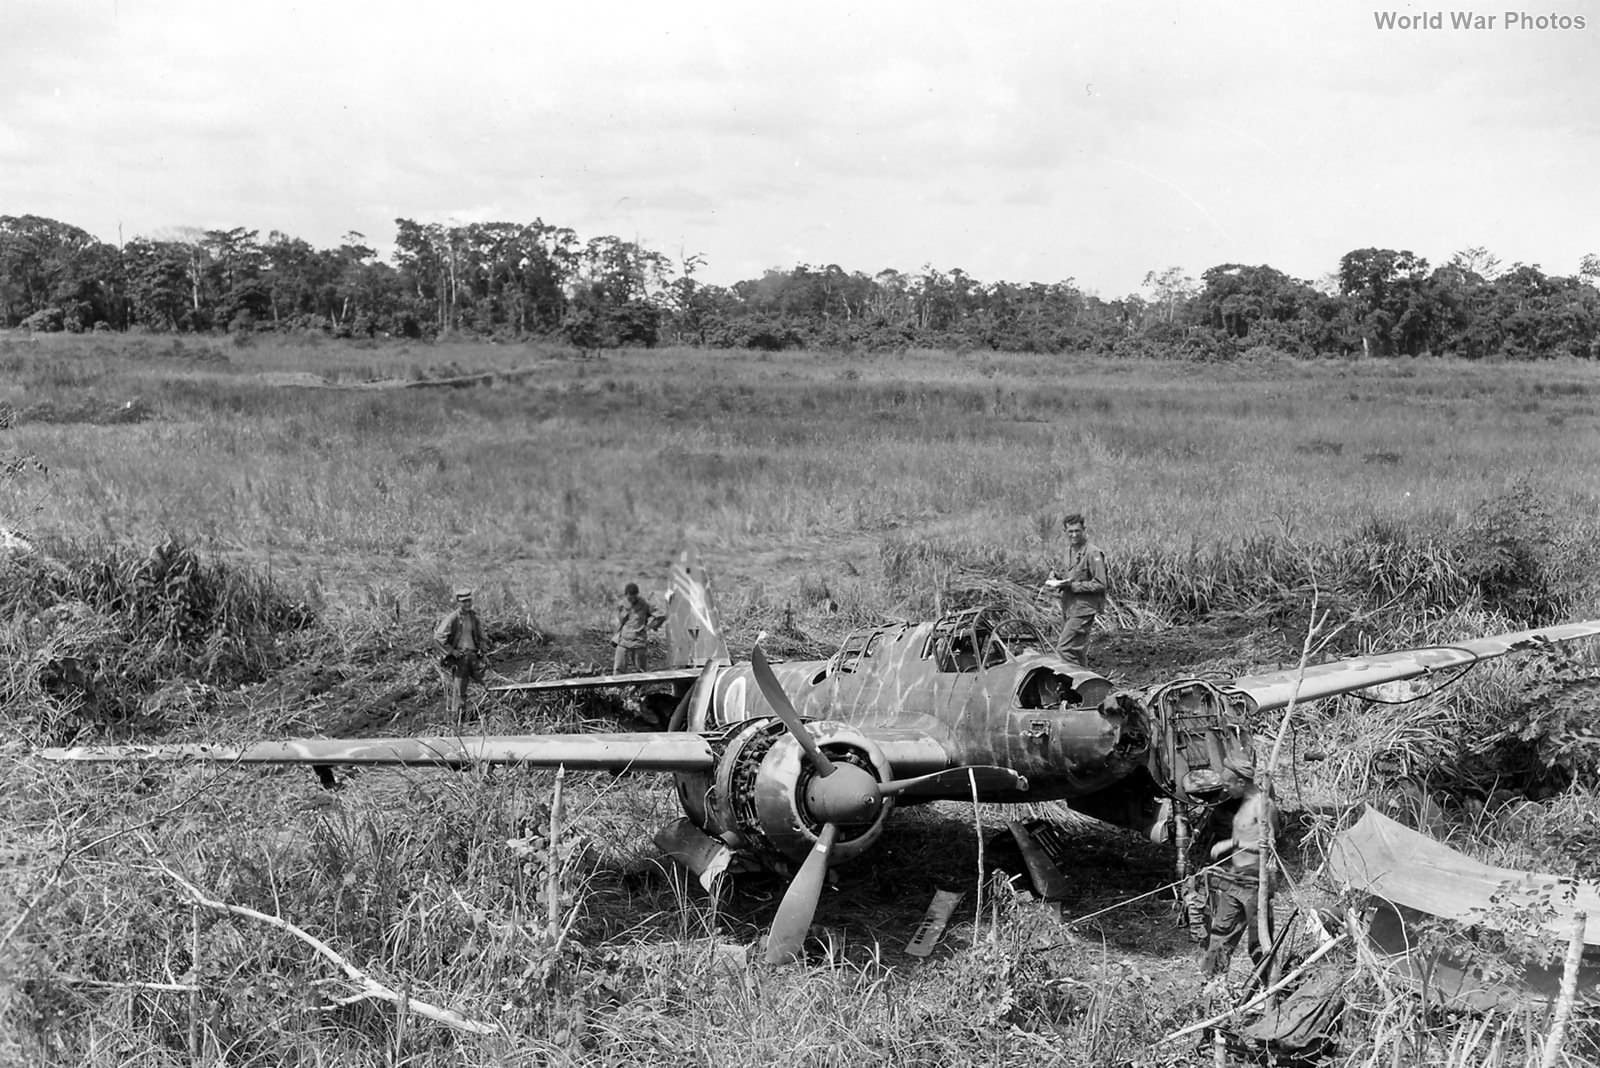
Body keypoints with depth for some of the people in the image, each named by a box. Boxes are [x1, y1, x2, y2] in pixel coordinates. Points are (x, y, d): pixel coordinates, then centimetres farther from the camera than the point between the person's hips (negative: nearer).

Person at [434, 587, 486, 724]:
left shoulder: (473, 616, 8)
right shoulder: (452, 618, -13)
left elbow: (479, 634, 25)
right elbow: (438, 638, -16)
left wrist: (480, 649, 15)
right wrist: (452, 651, -15)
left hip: (471, 656, 6)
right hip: (457, 658, -6)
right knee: (457, 690, -6)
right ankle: (456, 721, 1)